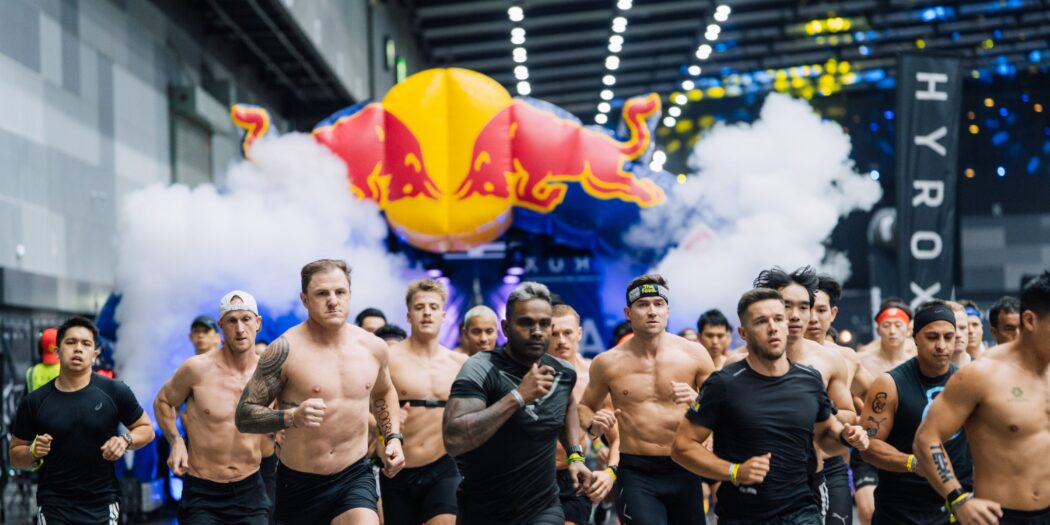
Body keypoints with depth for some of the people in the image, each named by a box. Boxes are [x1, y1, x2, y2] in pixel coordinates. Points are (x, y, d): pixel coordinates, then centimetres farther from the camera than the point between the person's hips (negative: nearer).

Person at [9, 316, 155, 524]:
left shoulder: (115, 392, -5)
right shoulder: (34, 402, -2)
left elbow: (146, 429, 6)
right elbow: (15, 455, 8)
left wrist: (126, 440, -13)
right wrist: (33, 453, -13)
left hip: (103, 504, 0)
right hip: (54, 506, 0)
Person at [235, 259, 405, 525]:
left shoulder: (373, 347, 2)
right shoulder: (285, 350, -13)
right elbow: (244, 416, -13)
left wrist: (393, 438, 9)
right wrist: (291, 416, -30)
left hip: (355, 476, 2)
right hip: (299, 483, -1)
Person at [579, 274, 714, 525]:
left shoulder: (694, 354, -2)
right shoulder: (608, 363, -1)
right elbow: (586, 406, 14)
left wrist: (696, 400, -17)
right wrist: (592, 424, -8)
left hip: (684, 469, 2)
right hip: (636, 473, -2)